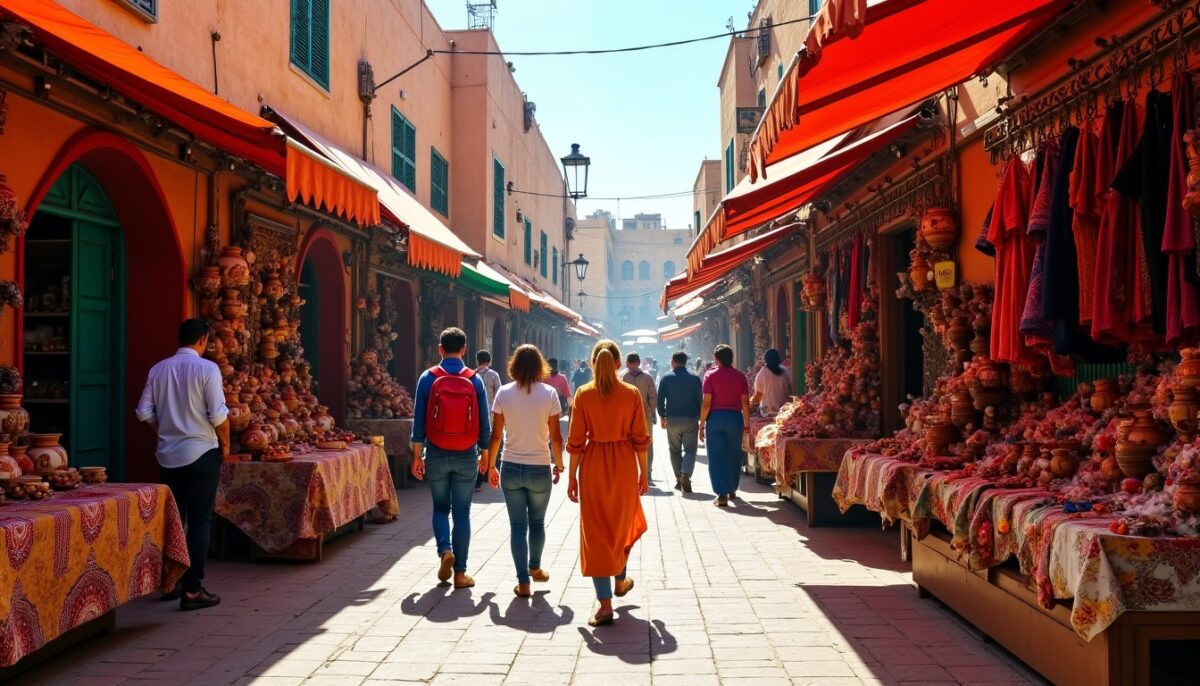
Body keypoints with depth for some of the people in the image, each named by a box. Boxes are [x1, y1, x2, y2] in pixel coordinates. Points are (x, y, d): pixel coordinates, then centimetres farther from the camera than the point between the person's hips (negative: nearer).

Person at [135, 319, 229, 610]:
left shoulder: (158, 369, 4)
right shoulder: (207, 368, -11)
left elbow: (144, 412, 3)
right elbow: (218, 415, -14)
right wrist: (225, 444, 1)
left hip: (167, 454, 5)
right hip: (201, 453, -5)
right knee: (200, 520, 0)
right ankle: (192, 589, -1)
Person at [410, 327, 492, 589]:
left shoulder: (428, 378, -4)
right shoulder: (475, 379, -2)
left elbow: (419, 419, -3)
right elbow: (484, 422, 1)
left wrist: (417, 455, 5)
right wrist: (484, 454, 11)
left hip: (436, 455, 0)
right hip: (466, 457, 0)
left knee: (440, 508, 17)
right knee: (462, 513, 6)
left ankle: (445, 550, -5)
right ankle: (460, 572, 8)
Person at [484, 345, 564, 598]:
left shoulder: (504, 393, -4)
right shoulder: (549, 394, -8)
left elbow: (496, 435, -2)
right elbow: (556, 437, -6)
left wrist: (491, 466, 10)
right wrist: (559, 464, 9)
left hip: (511, 468, 1)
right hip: (540, 469, -1)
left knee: (518, 525, 7)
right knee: (537, 522, 20)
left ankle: (523, 582, 8)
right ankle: (535, 567, 38)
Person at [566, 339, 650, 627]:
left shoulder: (583, 394, -6)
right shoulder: (632, 394, -5)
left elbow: (575, 440, -5)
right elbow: (640, 438, -2)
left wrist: (572, 476, 2)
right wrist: (644, 473, 8)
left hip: (593, 465, -1)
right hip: (624, 465, 1)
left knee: (595, 530, 4)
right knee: (623, 523, 23)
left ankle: (605, 603, 1)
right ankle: (620, 580, 41)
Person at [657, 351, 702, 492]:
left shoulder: (666, 378, 1)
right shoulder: (694, 378, 0)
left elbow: (660, 399, 1)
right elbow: (700, 400, 0)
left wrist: (663, 416, 13)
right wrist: (701, 419, 8)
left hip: (672, 420, 1)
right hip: (691, 419, -1)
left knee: (675, 450, 13)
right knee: (690, 449, 2)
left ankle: (679, 478, 12)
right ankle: (686, 474, -19)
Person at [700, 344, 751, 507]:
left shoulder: (711, 375, -4)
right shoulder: (740, 376, 2)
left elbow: (706, 403, -8)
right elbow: (745, 402, 0)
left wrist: (702, 425, -2)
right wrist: (747, 423, 10)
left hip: (715, 418, -2)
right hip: (735, 417, 2)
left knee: (717, 456, 0)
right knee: (734, 455, 16)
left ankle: (722, 494, -6)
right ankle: (732, 489, 29)